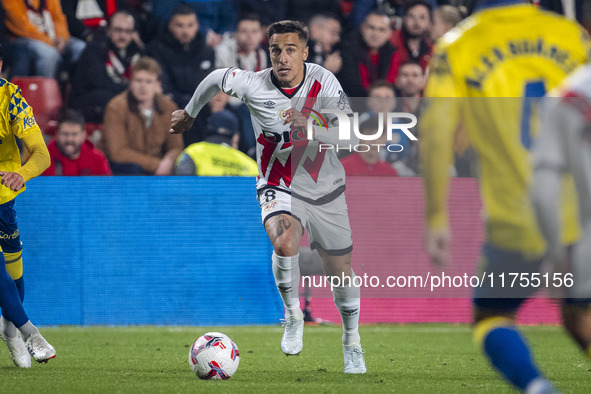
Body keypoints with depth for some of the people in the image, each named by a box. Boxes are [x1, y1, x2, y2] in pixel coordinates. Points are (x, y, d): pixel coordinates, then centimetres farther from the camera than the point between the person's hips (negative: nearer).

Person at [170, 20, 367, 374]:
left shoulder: (323, 80, -15)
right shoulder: (254, 85, -16)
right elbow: (216, 78, 5)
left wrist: (310, 125, -37)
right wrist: (190, 113, 21)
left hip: (326, 191, 2)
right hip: (279, 188, -2)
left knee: (341, 272, 11)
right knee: (284, 244, -33)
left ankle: (352, 342, 37)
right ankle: (293, 315, -7)